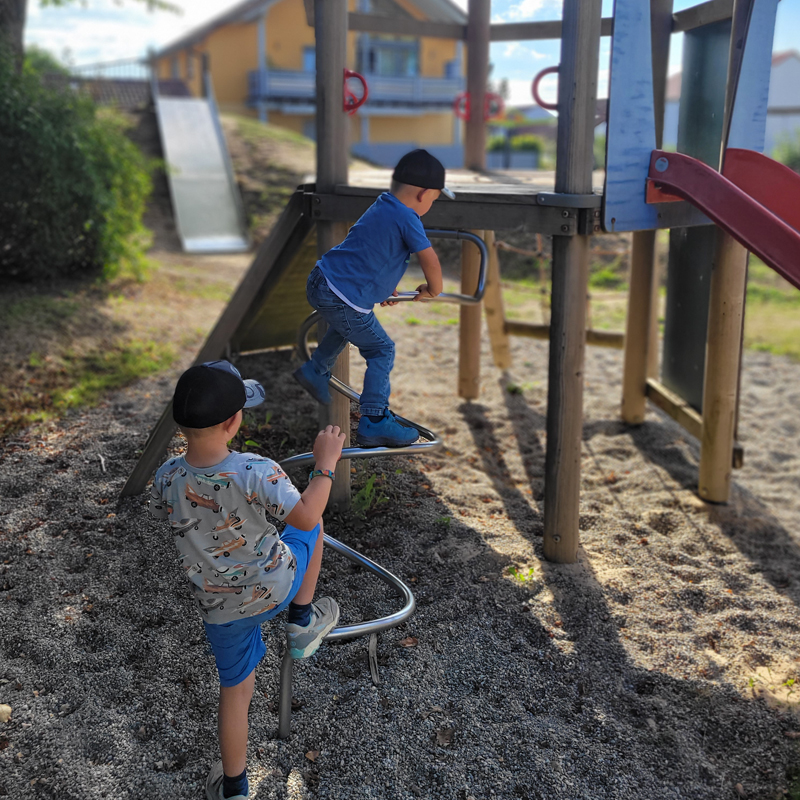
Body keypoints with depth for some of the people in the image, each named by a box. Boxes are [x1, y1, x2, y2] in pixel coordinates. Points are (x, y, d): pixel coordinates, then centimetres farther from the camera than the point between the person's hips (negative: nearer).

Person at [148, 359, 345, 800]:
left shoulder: (166, 478, -17)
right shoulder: (256, 472, -29)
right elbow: (304, 518, -19)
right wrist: (326, 465, -7)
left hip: (219, 606, 3)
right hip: (275, 586, -3)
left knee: (235, 687, 22)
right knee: (312, 528, 24)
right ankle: (302, 623, 31)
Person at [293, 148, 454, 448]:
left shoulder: (381, 207, 16)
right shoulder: (406, 218, -13)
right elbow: (430, 260, -16)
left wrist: (382, 287, 37)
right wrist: (432, 289, 4)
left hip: (319, 281, 9)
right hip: (344, 298, -9)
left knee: (349, 323, 38)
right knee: (381, 350, 3)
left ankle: (316, 369, 39)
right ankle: (374, 422, 2)